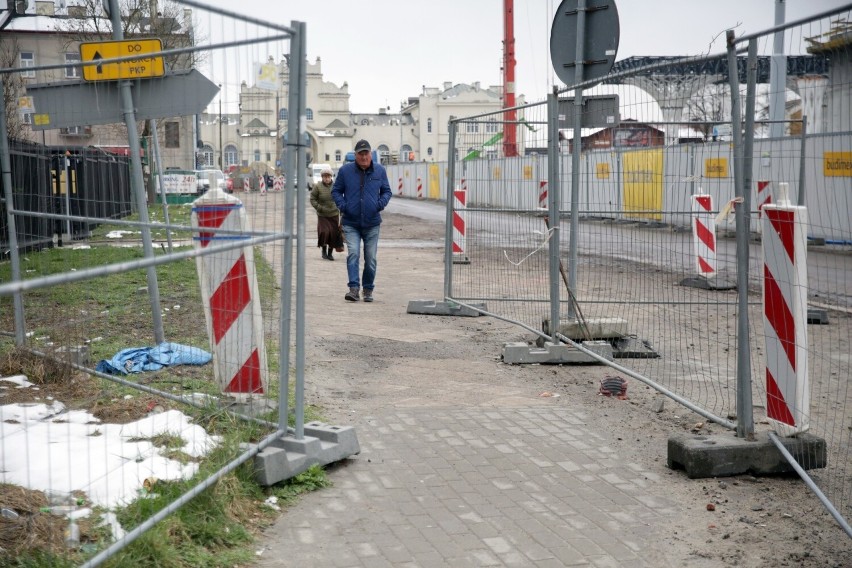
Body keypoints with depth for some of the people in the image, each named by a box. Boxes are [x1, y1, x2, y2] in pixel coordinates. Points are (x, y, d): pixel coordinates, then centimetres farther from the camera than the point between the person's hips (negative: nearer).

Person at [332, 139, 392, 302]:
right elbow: (335, 191, 8)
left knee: (370, 258, 6)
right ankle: (354, 288, -18)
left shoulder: (380, 170, 5)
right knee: (353, 253, -17)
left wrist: (381, 203, -6)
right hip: (351, 223, -1)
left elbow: (387, 191, 14)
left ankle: (368, 290, 19)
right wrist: (342, 206, -9)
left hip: (372, 224, 2)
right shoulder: (345, 171, 1)